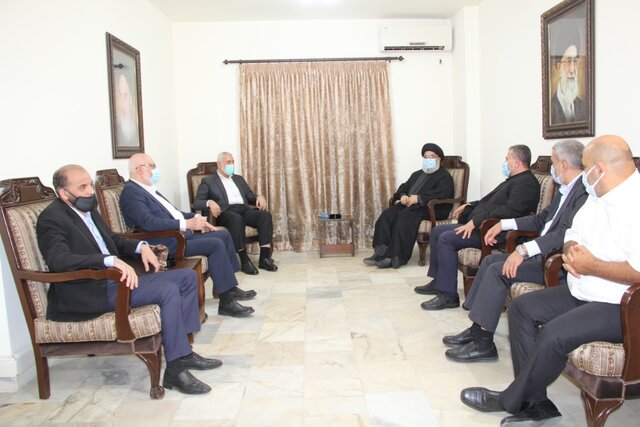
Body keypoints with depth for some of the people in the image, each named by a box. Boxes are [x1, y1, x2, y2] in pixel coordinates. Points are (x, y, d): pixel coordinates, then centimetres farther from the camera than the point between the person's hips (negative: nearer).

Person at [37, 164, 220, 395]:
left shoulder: (88, 209, 14)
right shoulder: (51, 218, -12)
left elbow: (111, 238, 28)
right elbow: (59, 260, -29)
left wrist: (141, 246, 8)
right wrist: (112, 261, -38)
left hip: (113, 279, 10)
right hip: (90, 293, -10)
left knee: (187, 276, 4)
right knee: (168, 290, -26)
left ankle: (183, 349, 5)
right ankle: (175, 370, -17)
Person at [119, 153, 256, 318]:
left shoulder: (148, 189, 17)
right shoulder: (131, 192, -13)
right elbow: (148, 222, -27)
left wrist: (195, 218, 9)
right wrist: (186, 224, -28)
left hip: (180, 234, 10)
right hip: (166, 242, -10)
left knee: (223, 235, 7)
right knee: (216, 244, -22)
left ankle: (230, 288, 13)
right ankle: (226, 302, -16)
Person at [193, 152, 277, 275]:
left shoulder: (239, 179, 27)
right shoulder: (208, 181, 10)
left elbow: (250, 196, 25)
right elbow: (196, 202, 1)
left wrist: (259, 197, 0)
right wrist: (210, 202, -21)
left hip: (244, 209, 5)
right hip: (226, 212, -5)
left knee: (265, 215, -25)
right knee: (237, 219, -39)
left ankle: (264, 258, -26)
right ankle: (244, 260, -31)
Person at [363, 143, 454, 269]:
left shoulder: (444, 176, 3)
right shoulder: (417, 174, 28)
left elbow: (441, 194, -15)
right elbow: (404, 187, 23)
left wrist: (418, 198, -20)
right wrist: (403, 196, -2)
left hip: (431, 209, -7)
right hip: (409, 205, 7)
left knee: (404, 217, -34)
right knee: (387, 215, -19)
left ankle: (396, 258, -35)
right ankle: (381, 252, -26)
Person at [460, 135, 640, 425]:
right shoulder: (597, 195, 9)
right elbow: (572, 236, 21)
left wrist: (591, 266, -19)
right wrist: (570, 251, -3)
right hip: (580, 293, 10)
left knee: (554, 334, -27)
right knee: (521, 308, 1)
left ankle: (510, 401, -1)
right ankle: (535, 402, 3)